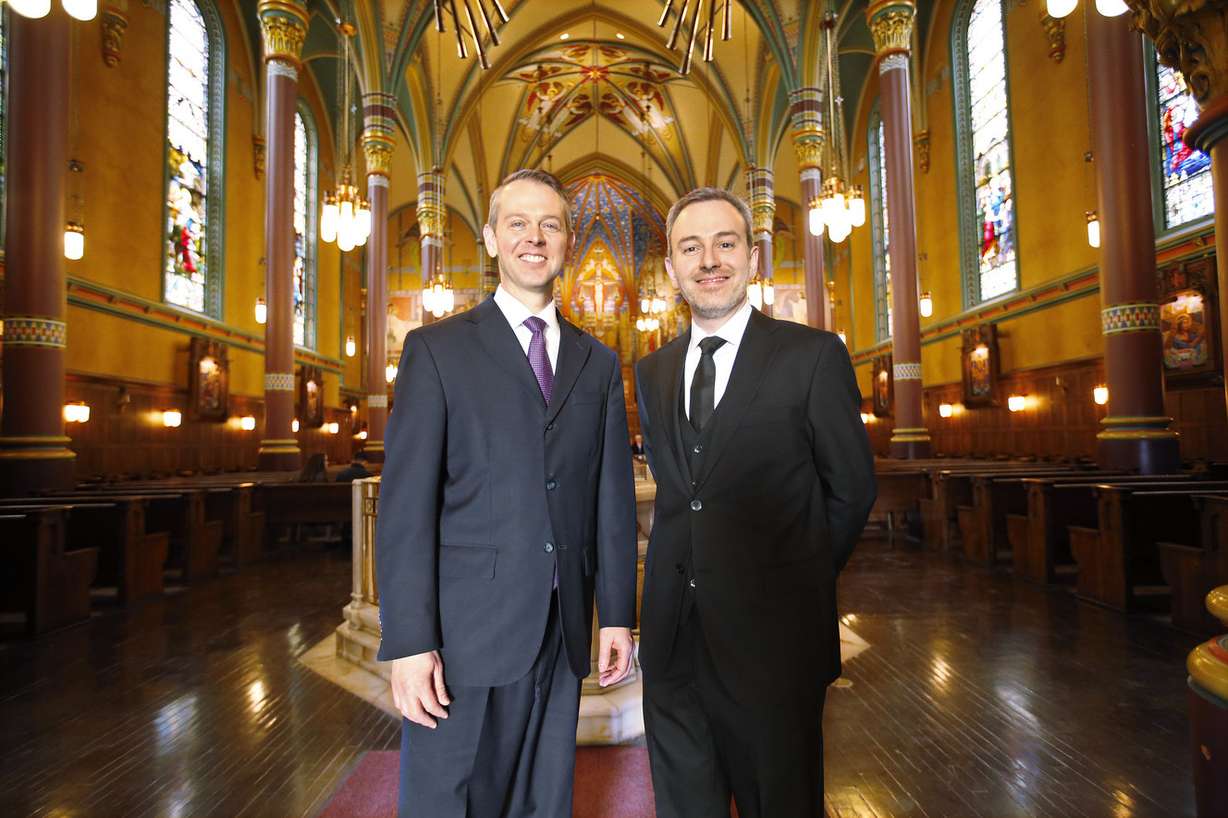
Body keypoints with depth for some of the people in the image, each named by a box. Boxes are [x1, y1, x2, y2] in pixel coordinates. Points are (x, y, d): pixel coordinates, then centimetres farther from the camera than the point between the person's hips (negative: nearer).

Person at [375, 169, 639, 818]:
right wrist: (408, 642, -12)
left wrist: (617, 614, 6)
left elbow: (612, 496, 9)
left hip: (562, 631, 4)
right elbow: (406, 502, -7)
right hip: (466, 630, -3)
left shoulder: (597, 363, 10)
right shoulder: (437, 349, -1)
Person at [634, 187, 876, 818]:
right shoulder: (652, 371, 8)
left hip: (772, 636, -4)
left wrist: (799, 582, 5)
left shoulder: (813, 355, -7)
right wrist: (688, 571, 6)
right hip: (673, 638, 5)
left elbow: (852, 489, -2)